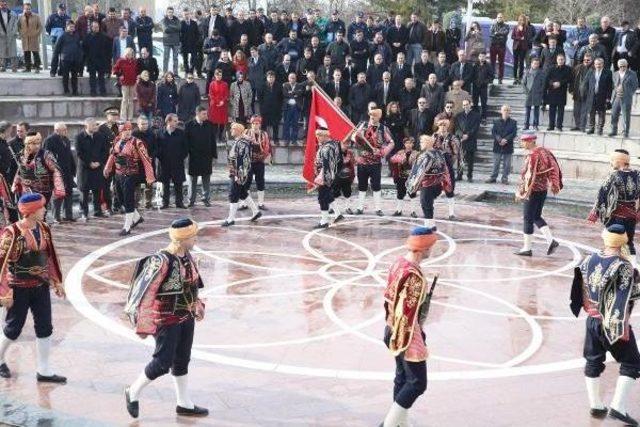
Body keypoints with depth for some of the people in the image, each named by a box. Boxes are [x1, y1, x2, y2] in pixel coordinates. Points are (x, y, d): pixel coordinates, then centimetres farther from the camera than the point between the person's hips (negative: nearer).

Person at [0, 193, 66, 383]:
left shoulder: (44, 229, 1)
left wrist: (57, 282, 14)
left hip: (41, 287, 6)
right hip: (19, 289, -6)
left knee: (45, 328, 7)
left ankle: (43, 371, 17)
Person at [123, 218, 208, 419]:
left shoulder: (187, 256, -1)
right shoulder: (161, 262, -26)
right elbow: (146, 294, -23)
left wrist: (197, 305, 10)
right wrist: (143, 325, -20)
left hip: (186, 317, 8)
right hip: (166, 319, -8)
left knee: (182, 360, 16)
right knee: (163, 363, -2)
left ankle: (184, 404, 29)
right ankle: (133, 392, 22)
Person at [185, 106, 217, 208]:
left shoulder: (209, 125, 3)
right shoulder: (189, 125, -4)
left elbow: (213, 141, 6)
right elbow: (185, 140, -3)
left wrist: (214, 155, 3)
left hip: (207, 156, 2)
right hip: (193, 157, -2)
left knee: (206, 180, 7)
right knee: (193, 180, 7)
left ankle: (206, 199, 16)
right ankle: (191, 200, 14)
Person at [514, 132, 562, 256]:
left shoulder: (532, 155, -19)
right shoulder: (543, 151, 7)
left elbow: (529, 175, -22)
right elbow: (553, 167, 12)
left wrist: (521, 191, -18)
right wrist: (554, 185, 19)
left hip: (533, 191, -9)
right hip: (543, 189, 9)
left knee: (528, 219, 1)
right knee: (537, 217, 18)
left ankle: (527, 248, 8)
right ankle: (551, 240, 8)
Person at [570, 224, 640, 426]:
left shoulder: (589, 259, -2)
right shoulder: (623, 267, -18)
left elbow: (581, 288, 7)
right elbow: (622, 301, -21)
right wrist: (622, 328, -18)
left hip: (592, 320, 6)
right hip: (612, 323, -5)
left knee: (593, 362, 18)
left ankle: (595, 405, 23)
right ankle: (618, 407, -2)